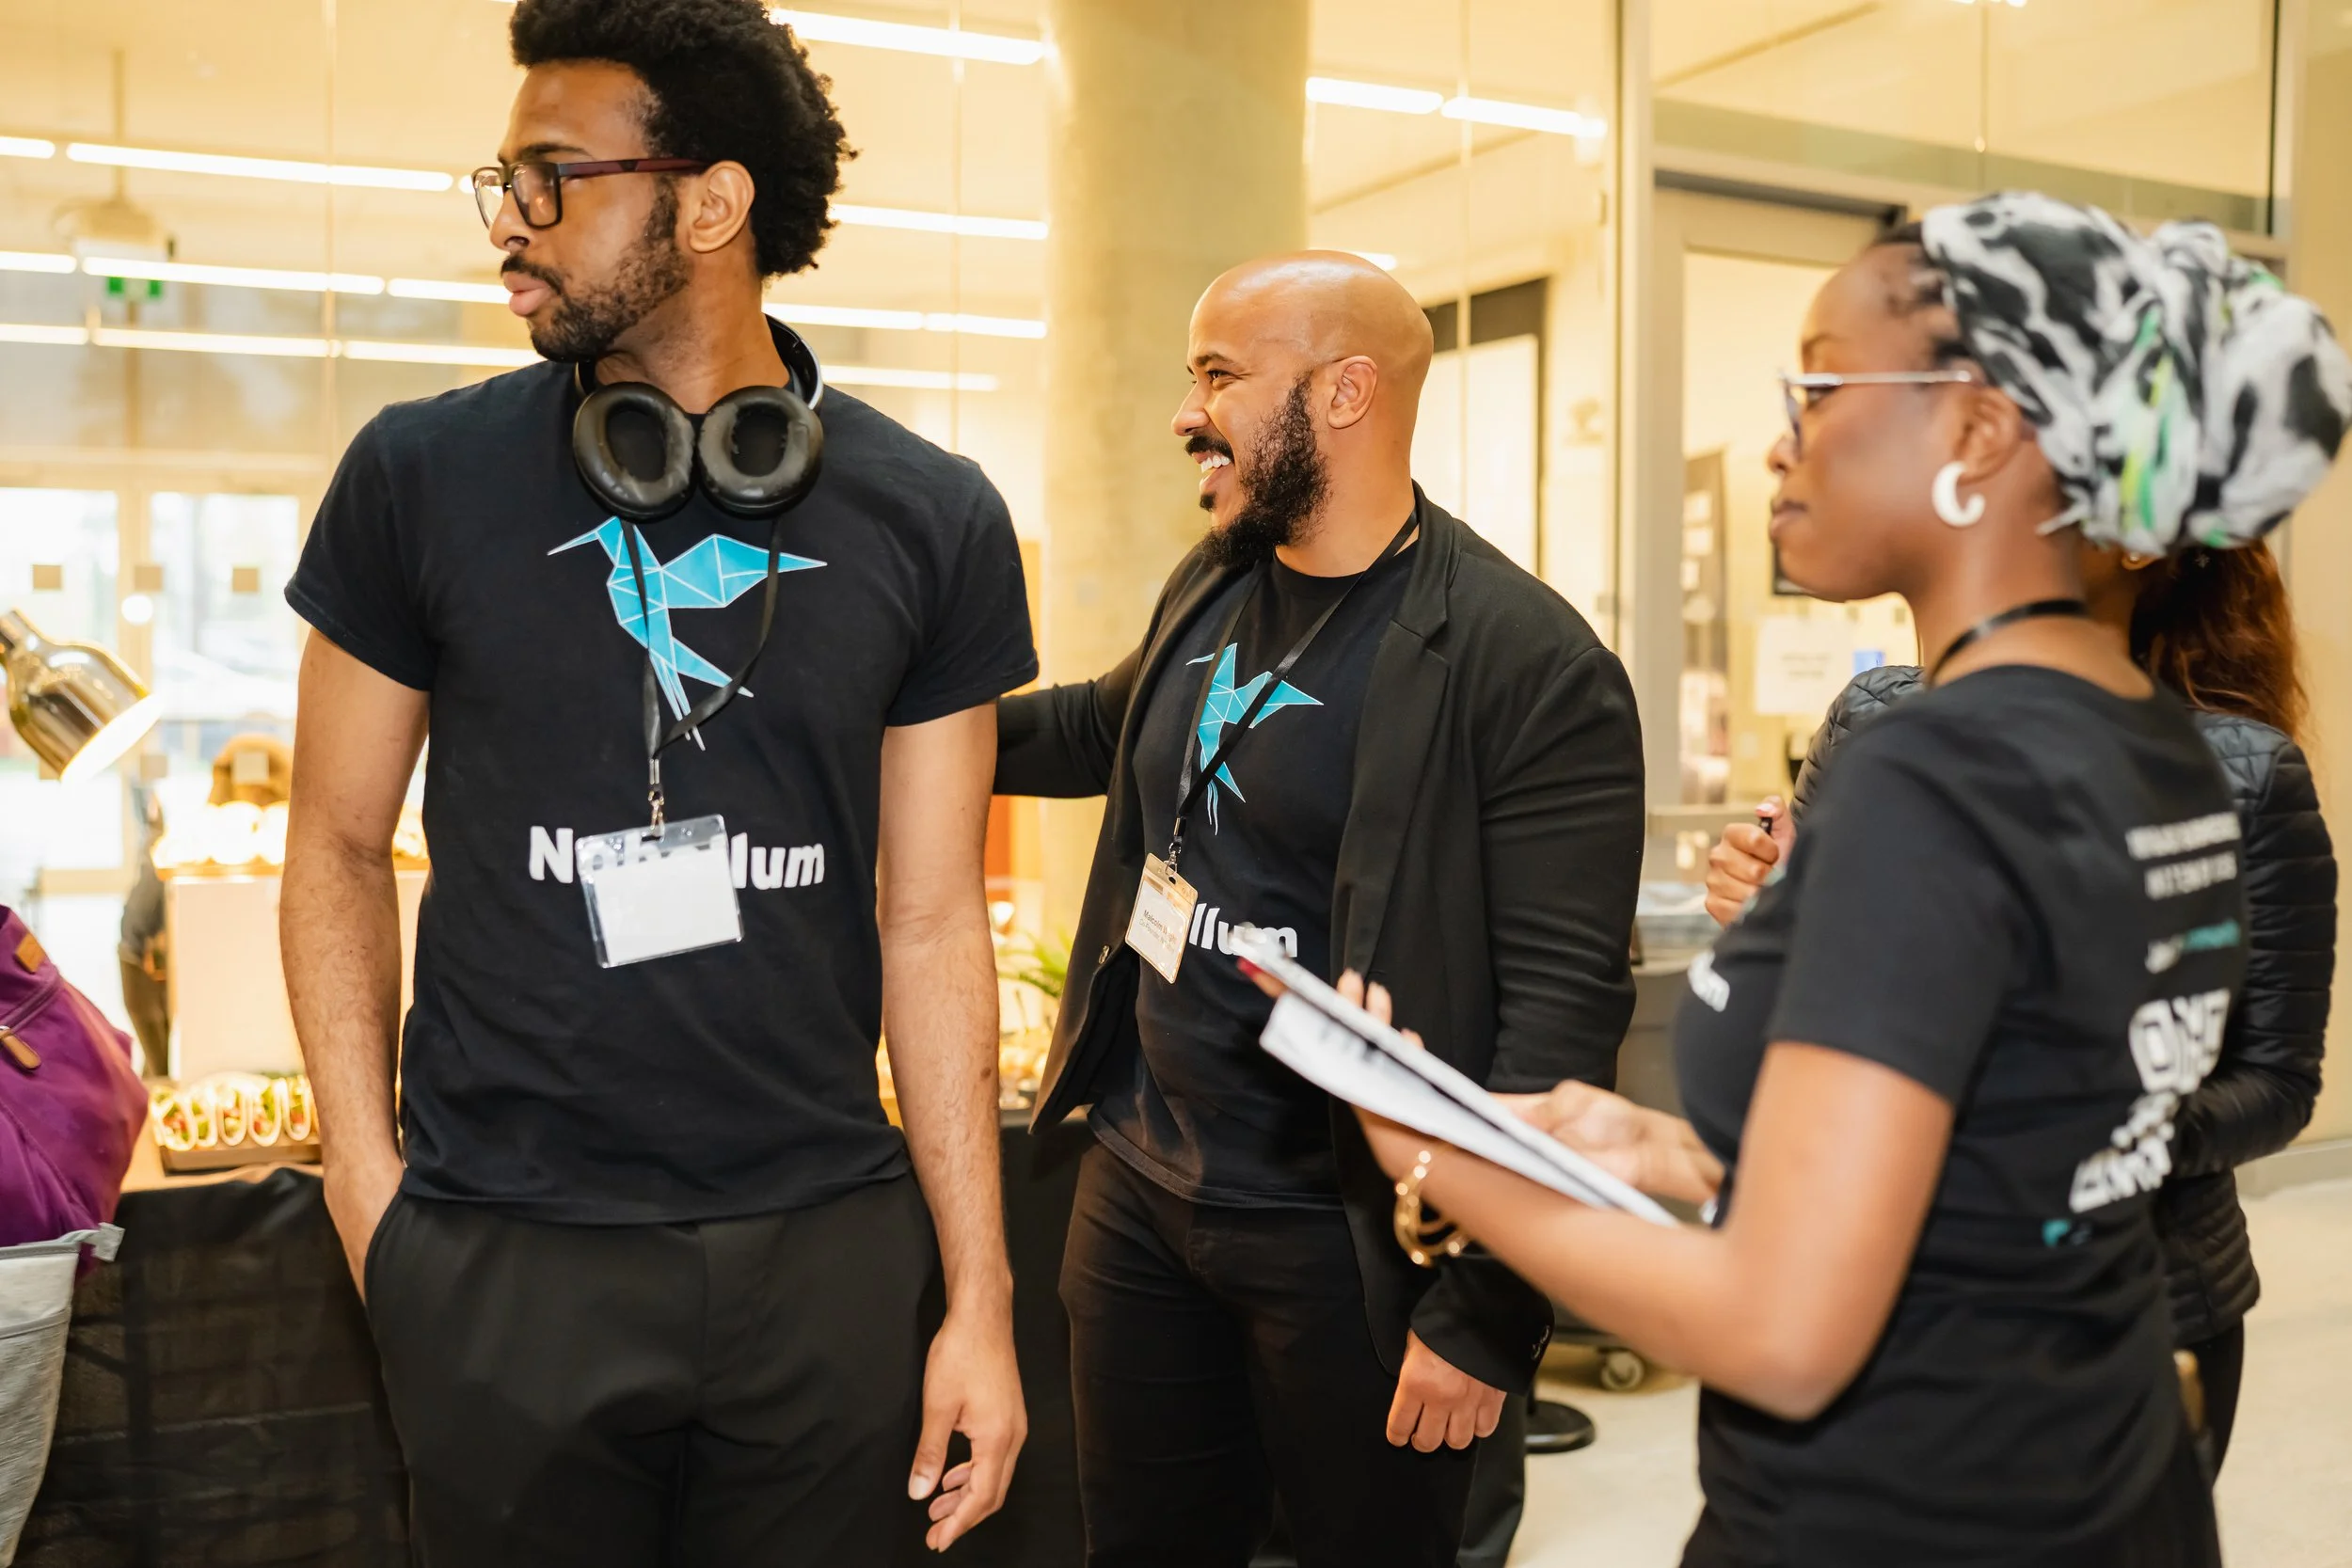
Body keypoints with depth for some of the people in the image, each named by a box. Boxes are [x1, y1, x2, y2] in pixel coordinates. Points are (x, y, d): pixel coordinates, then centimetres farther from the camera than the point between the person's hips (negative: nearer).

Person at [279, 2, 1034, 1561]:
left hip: (827, 1243, 1)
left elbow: (931, 920, -1)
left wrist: (981, 1293, -1)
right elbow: (339, 845, 5)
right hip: (502, 1253, 0)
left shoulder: (930, 521, -3)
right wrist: (366, 1176, -3)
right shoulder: (422, 477, -3)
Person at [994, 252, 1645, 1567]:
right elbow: (1112, 724, 27)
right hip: (1138, 1185, 7)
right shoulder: (1212, 585, 6)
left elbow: (1565, 1007, -20)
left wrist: (1483, 1314, -20)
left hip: (1345, 1236, -7)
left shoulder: (1530, 666, -18)